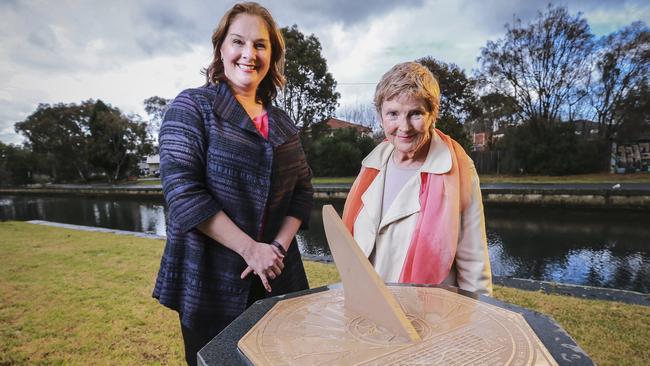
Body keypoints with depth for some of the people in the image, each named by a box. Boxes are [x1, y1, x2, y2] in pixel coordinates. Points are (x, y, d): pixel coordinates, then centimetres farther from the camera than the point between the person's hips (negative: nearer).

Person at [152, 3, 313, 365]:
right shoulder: (192, 106, -7)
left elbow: (303, 191, 7)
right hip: (211, 280, -4)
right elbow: (183, 191, -17)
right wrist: (250, 249, -18)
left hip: (276, 278, 5)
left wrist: (279, 246, -7)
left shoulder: (283, 123, 8)